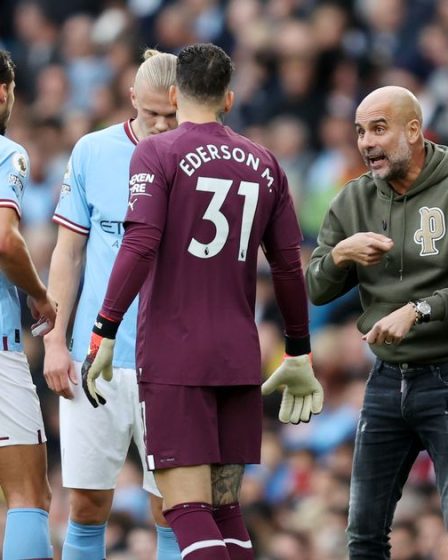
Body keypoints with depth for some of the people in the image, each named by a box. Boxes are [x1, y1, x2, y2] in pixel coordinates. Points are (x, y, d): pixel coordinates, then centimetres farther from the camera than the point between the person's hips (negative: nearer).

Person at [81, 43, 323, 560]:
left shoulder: (157, 153, -3)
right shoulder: (263, 164, 11)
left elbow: (140, 246, -15)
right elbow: (289, 267, 13)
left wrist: (104, 332, -12)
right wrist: (298, 354, 22)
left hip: (173, 357, -5)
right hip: (239, 358, 5)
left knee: (187, 507, -9)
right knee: (224, 507, 11)